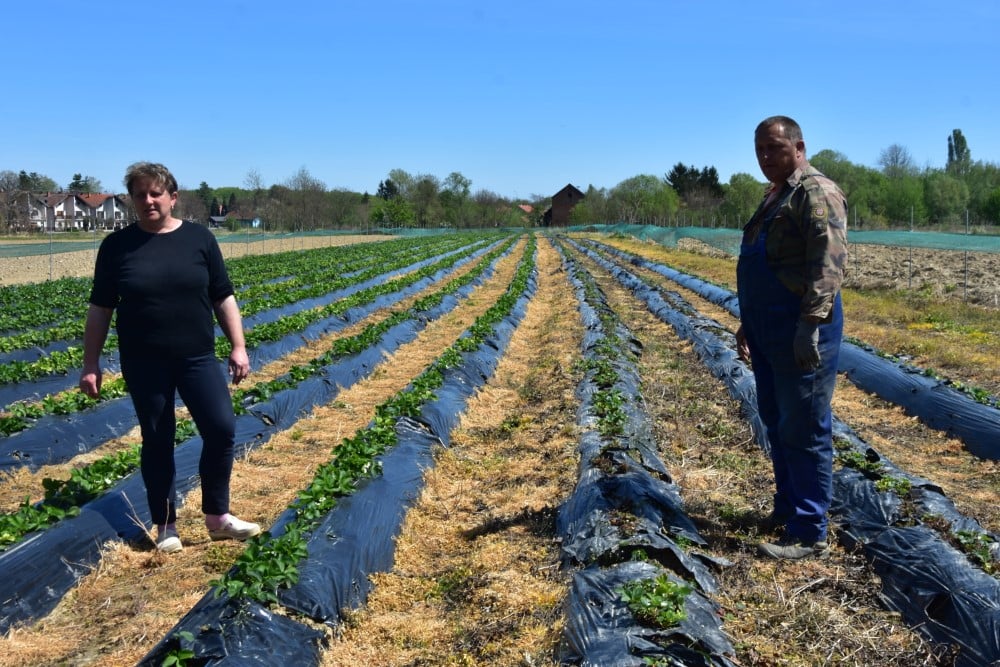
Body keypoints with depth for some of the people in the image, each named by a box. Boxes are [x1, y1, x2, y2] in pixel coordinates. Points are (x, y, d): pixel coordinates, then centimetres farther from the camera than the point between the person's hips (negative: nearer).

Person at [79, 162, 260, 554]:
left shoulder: (199, 239, 0)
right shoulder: (117, 246, 0)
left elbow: (223, 299, 4)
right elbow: (100, 310, 4)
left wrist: (238, 347, -1)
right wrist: (91, 365, 2)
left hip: (198, 358, 1)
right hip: (144, 365, 0)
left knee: (222, 430, -7)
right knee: (157, 443, 7)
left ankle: (217, 517, 12)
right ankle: (165, 526, 21)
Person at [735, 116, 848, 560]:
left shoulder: (816, 192, -12)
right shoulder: (774, 196, 19)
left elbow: (829, 262, -23)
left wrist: (811, 322, -30)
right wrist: (747, 322, 24)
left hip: (801, 331, -10)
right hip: (769, 331, 10)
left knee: (804, 431, -4)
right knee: (776, 423, 18)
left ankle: (809, 534, 4)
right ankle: (787, 508, 32)